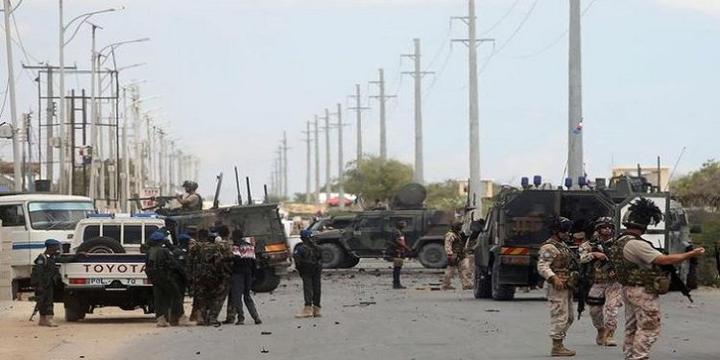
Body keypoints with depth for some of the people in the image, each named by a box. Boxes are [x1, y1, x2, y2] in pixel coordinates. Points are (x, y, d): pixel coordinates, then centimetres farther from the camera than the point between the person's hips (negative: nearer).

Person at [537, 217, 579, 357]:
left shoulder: (563, 245, 19)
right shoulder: (549, 248, -12)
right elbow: (542, 267, -21)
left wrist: (575, 277, 24)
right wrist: (554, 278, -31)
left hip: (567, 287, 10)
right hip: (558, 287, -10)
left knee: (569, 317, 14)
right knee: (560, 316, -10)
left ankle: (559, 344, 20)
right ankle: (556, 347, -6)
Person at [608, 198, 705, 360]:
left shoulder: (619, 242, 10)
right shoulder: (636, 244, -21)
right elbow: (663, 260, -24)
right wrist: (691, 254, -18)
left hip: (628, 290, 10)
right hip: (643, 292, -10)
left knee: (632, 328, 14)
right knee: (649, 328, -6)